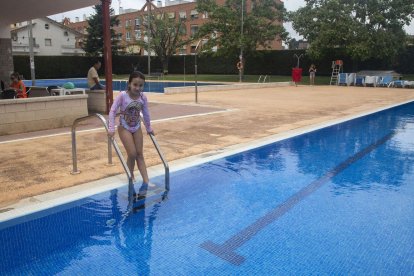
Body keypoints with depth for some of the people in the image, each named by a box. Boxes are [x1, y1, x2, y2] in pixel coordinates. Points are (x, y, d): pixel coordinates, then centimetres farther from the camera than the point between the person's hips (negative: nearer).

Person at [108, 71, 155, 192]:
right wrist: (111, 129, -21)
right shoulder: (122, 95, -20)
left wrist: (149, 128, 12)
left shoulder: (143, 97, -9)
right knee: (132, 154, -10)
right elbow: (112, 111, -17)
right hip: (124, 128, -4)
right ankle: (131, 178, 13)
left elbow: (146, 114, 4)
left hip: (137, 128, 4)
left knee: (139, 154, 4)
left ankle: (146, 182, 5)